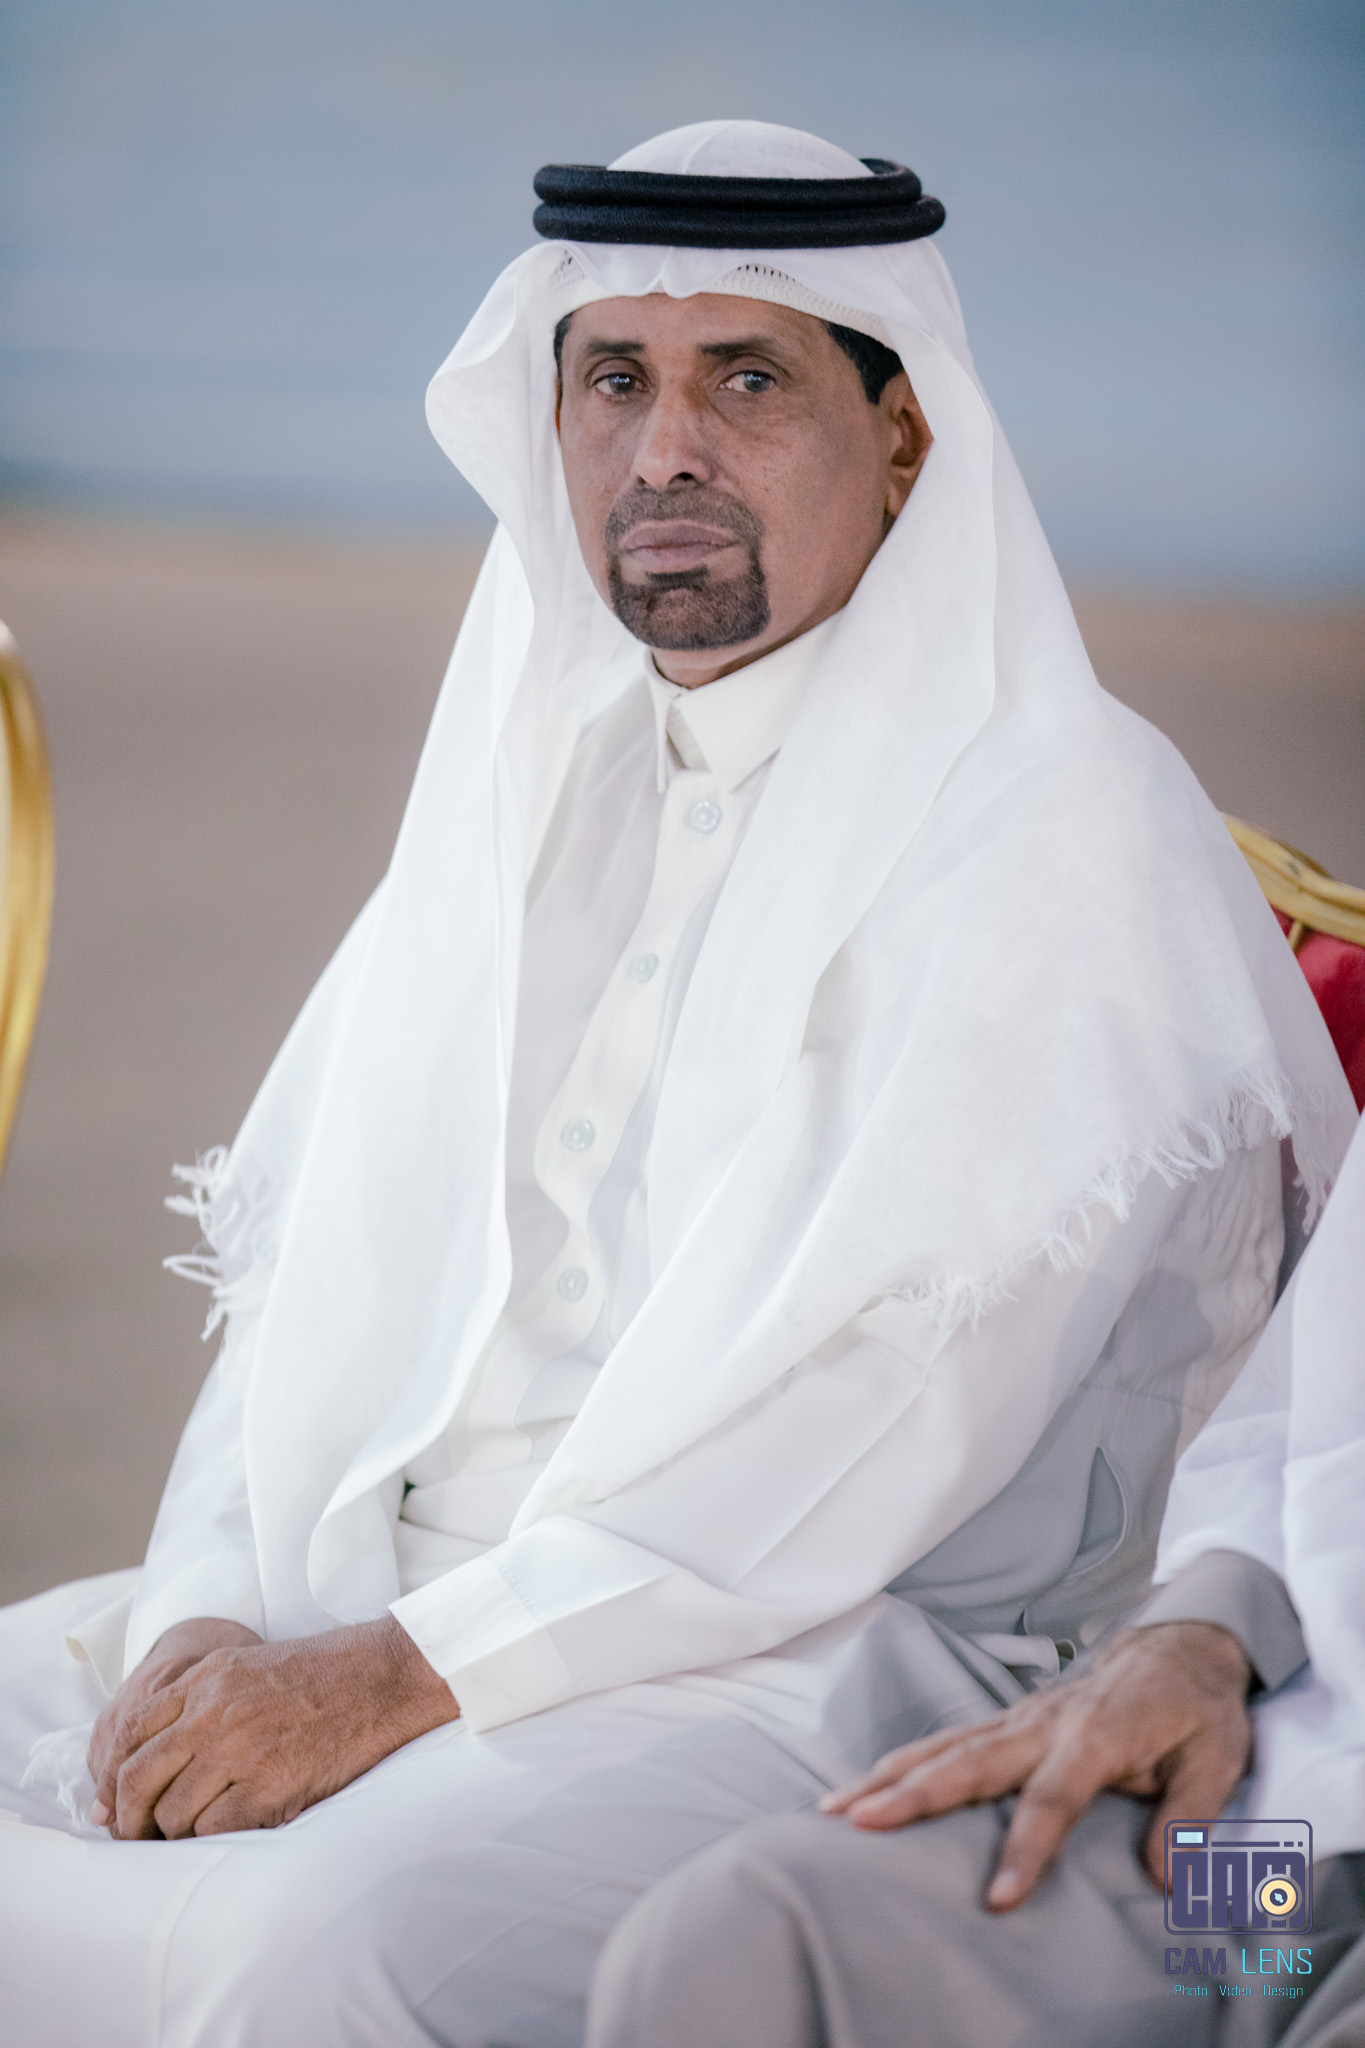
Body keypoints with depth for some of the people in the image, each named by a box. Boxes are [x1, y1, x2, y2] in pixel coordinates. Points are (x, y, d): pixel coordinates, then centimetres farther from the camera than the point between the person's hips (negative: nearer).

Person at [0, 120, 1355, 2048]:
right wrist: (205, 1617, -5)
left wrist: (400, 1677, -19)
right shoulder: (534, 776, 17)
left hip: (819, 1652, -7)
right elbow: (317, 1272, 14)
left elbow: (888, 1398, -16)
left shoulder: (1063, 821, -6)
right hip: (364, 1589, 7)